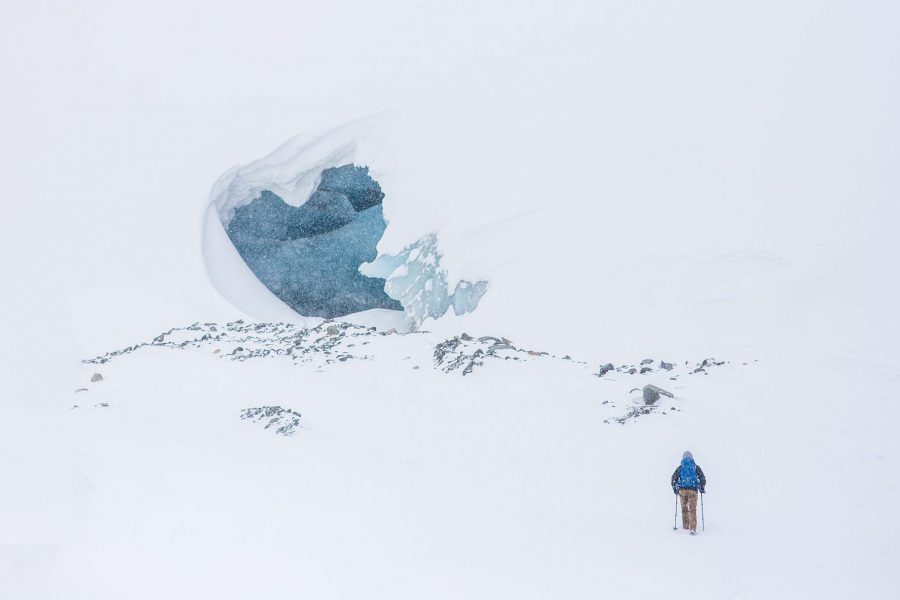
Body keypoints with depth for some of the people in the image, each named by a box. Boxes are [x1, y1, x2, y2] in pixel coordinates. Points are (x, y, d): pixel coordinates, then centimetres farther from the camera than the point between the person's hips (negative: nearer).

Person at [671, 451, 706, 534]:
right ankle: (693, 528, -13)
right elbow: (703, 478, 4)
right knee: (692, 509, -2)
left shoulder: (680, 467, 7)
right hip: (693, 490, -1)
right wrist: (702, 488, 16)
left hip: (682, 490, 1)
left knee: (684, 508, 18)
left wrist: (675, 488, 11)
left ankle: (685, 525, 25)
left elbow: (674, 478, 0)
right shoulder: (696, 467, 7)